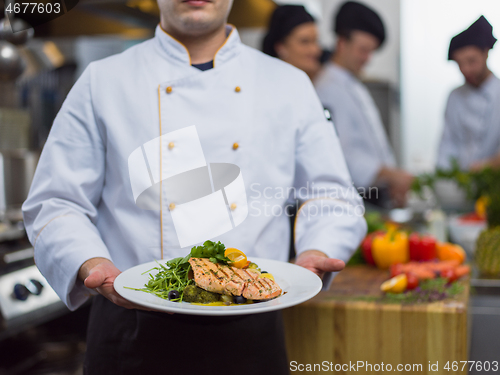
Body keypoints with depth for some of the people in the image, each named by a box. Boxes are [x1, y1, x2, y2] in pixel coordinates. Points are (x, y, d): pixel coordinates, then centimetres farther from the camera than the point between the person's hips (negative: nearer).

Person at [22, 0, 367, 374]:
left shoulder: (291, 85, 7)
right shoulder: (101, 83, 2)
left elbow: (332, 198, 9)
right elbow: (56, 204, 0)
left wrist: (316, 255, -11)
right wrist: (91, 266, -18)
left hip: (250, 331, 2)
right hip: (136, 334, -1)